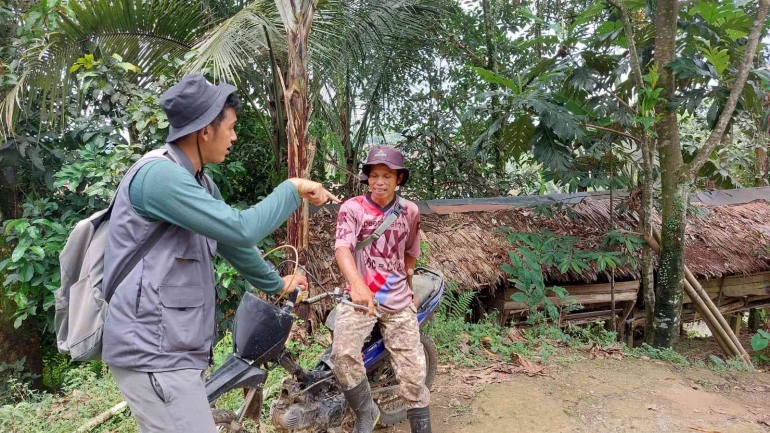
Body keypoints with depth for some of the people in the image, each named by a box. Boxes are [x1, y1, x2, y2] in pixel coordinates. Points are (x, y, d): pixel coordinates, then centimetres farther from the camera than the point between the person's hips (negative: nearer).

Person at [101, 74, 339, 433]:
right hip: (154, 354, -9)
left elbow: (232, 242, 22)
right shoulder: (159, 174, -19)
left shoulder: (198, 181, 11)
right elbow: (241, 229, -25)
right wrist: (292, 189, -11)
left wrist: (275, 284, 32)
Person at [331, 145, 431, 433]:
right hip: (360, 296, -2)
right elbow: (342, 248, -21)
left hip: (398, 300, 3)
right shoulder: (352, 208, -6)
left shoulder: (410, 211, 6)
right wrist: (357, 285, -38)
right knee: (343, 354, -24)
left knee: (412, 369, 2)